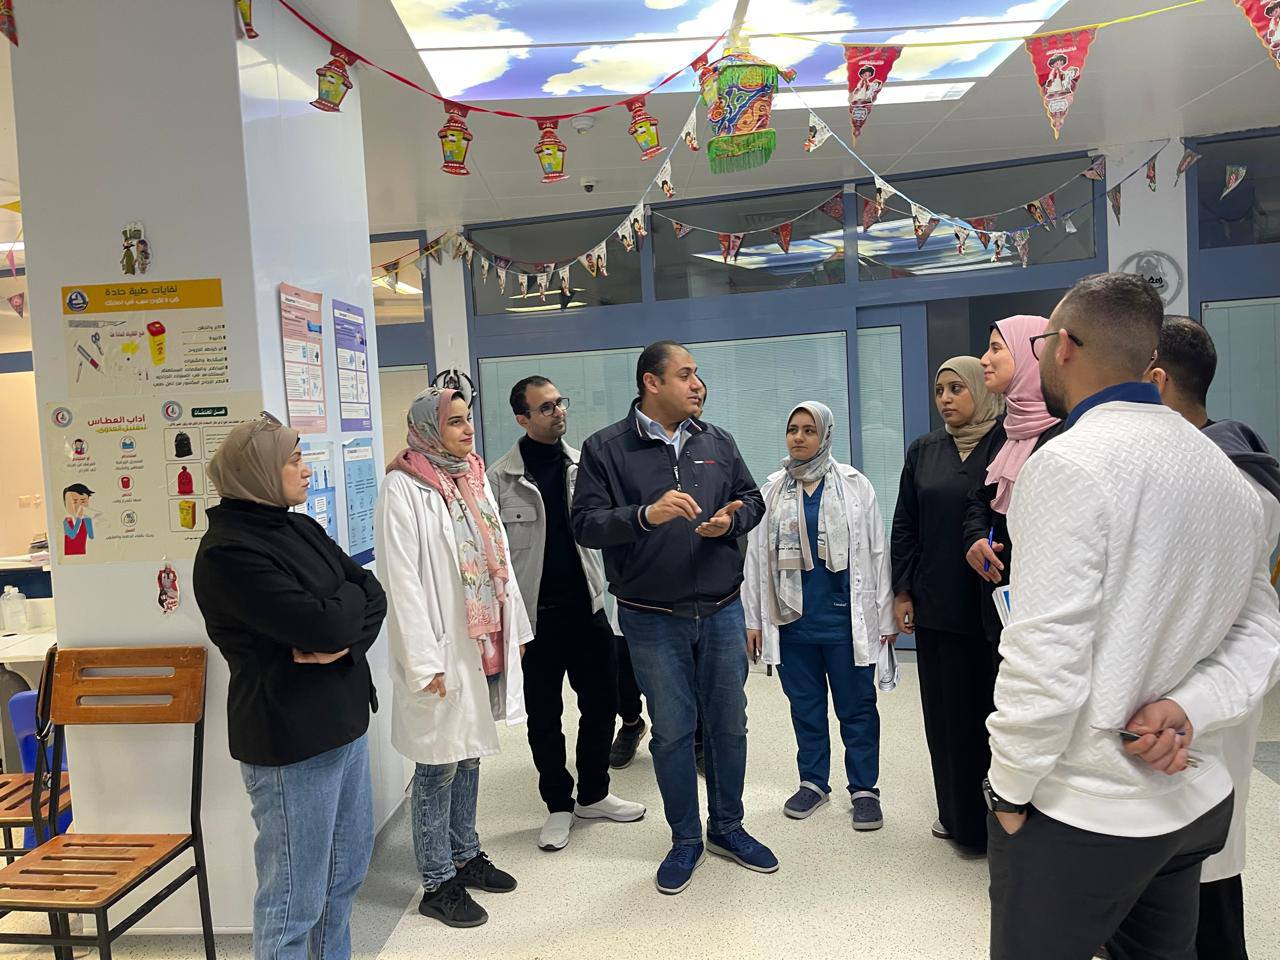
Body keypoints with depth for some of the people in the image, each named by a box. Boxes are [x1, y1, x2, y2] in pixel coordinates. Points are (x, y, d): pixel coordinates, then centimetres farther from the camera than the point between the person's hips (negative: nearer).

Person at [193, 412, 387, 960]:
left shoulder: (299, 529, 8)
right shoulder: (228, 552, -18)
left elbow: (373, 596, 3)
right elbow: (324, 624, -26)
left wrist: (345, 639, -16)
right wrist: (349, 596, -5)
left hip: (341, 720, 9)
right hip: (289, 737, -9)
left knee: (348, 867, 22)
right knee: (294, 897, 5)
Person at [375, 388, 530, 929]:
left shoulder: (474, 479, 10)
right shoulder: (403, 489, -13)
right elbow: (402, 581, -17)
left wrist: (515, 628, 13)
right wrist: (425, 661, -19)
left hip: (484, 642, 7)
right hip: (442, 650, -7)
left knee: (470, 752, 18)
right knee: (438, 764, 4)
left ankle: (465, 855, 35)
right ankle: (437, 884, 19)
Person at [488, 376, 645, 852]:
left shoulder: (584, 465, 5)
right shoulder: (501, 477, -7)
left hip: (586, 606, 4)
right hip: (534, 615, -3)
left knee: (601, 704, 12)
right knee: (544, 716, 10)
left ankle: (593, 795, 33)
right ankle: (558, 806, 29)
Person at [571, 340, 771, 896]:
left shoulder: (716, 443, 7)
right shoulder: (606, 449, -5)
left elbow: (751, 499, 13)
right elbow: (586, 524, -12)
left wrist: (731, 520, -10)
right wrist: (646, 515, -28)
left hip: (721, 611, 4)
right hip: (653, 619, -3)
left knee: (728, 723, 14)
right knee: (672, 730, 8)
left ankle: (728, 828, 35)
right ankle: (685, 840, 29)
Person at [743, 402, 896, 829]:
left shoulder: (854, 485, -1)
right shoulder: (772, 490, 6)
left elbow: (877, 553, 0)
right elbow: (756, 556, 6)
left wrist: (885, 616, -2)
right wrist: (753, 618, 4)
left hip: (845, 616, -2)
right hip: (791, 617, 3)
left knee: (856, 705, 7)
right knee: (804, 704, 14)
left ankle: (864, 788, 21)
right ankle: (813, 781, 30)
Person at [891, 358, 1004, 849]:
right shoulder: (923, 450, 8)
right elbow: (904, 526, 10)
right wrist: (902, 592, 7)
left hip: (994, 603, -4)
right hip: (936, 605, 4)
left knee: (993, 708, 5)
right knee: (946, 711, 11)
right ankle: (957, 813, 25)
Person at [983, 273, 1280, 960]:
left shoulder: (1069, 463, -20)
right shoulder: (1224, 470, 7)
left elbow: (1046, 659, -23)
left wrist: (1011, 792, -11)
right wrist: (1186, 710, -6)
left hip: (1083, 814, -8)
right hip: (1196, 802, 8)